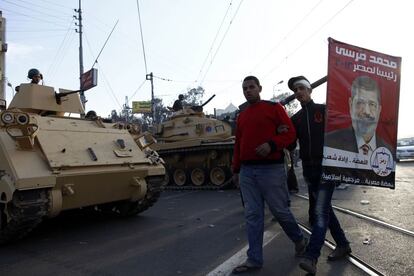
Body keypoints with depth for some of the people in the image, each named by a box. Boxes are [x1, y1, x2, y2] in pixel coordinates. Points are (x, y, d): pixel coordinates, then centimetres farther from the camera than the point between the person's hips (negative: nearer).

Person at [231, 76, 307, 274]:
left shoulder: (274, 107, 1)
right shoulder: (241, 115, 16)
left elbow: (290, 133, -3)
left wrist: (271, 145, -20)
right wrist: (235, 169, 18)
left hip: (271, 169, -5)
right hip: (247, 171, 5)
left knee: (280, 210, 6)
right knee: (252, 215, 6)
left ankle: (299, 240, 35)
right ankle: (254, 259, 16)